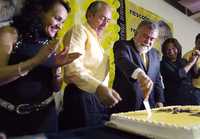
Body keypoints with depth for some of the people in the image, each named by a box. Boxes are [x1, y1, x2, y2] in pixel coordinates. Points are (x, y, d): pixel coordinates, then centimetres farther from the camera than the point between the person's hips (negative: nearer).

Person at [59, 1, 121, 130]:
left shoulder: (97, 39, 23)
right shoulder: (79, 30, -6)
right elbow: (73, 66, -23)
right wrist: (99, 87, -35)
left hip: (98, 97, 9)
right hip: (81, 97, -9)